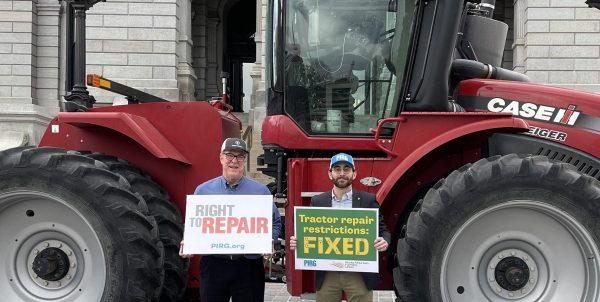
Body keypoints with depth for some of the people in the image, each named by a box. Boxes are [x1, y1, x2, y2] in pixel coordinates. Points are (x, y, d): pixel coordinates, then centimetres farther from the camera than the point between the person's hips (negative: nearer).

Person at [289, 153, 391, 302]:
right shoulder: (318, 201, 8)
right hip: (327, 275, 2)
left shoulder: (368, 200, 3)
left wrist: (384, 242, -18)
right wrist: (297, 242, -10)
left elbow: (382, 230, 4)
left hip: (360, 275, -1)